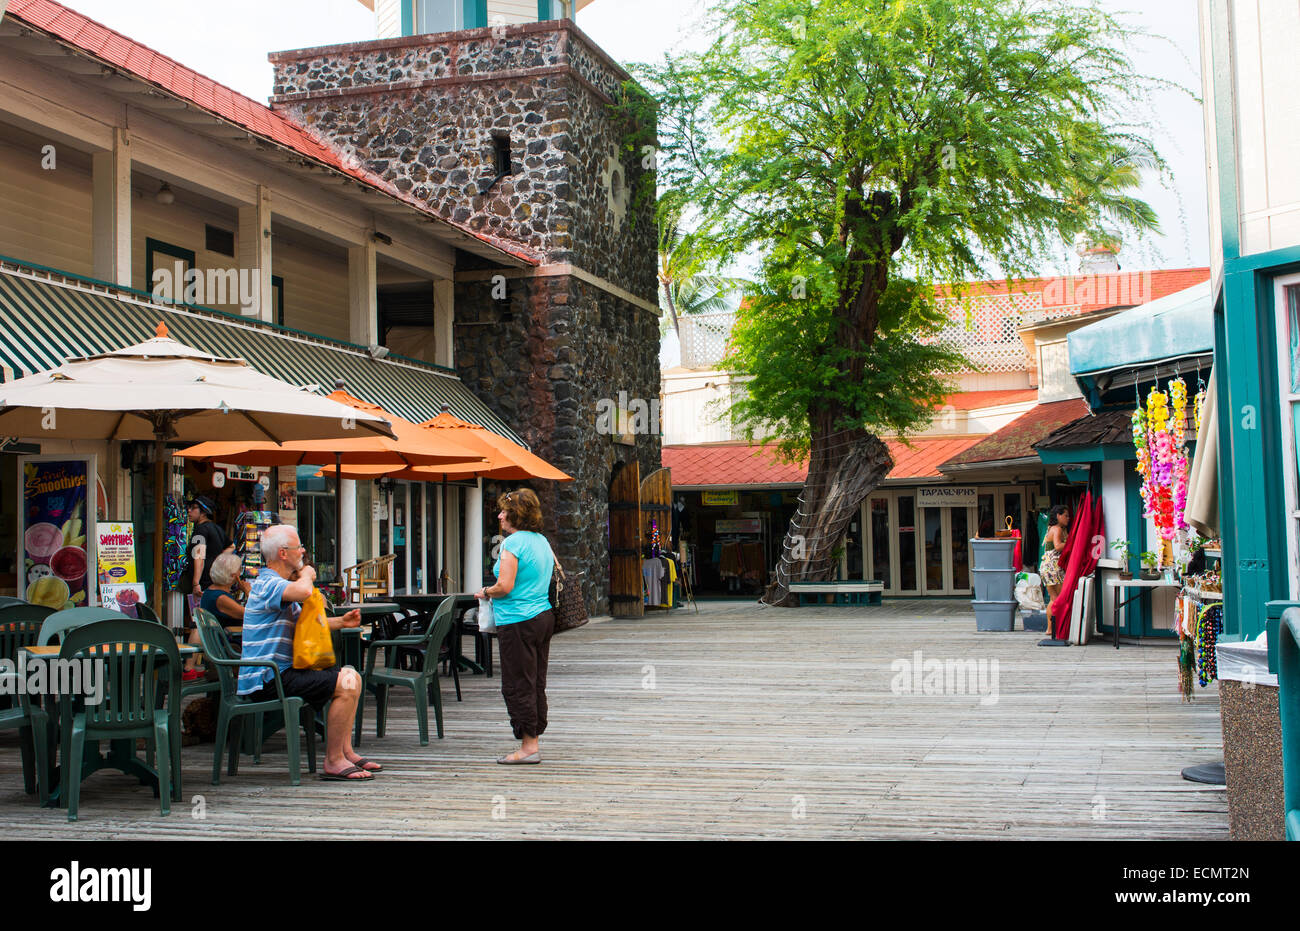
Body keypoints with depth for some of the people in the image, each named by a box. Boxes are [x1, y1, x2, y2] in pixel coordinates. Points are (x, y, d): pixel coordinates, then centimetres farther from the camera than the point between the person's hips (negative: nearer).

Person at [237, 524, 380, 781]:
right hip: (266, 679, -11)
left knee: (351, 676, 14)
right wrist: (307, 575, -13)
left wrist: (341, 622, 15)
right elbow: (303, 591, -38)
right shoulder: (267, 583, -15)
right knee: (346, 685, -20)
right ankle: (333, 762, -12)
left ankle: (346, 751, 12)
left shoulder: (275, 583, 20)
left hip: (282, 670, 11)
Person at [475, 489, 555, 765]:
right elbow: (554, 577, 19)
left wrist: (485, 592, -1)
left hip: (518, 622, -9)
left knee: (517, 685, -2)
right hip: (544, 616, 9)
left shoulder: (513, 543, -14)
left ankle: (529, 746, 0)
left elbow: (504, 586, -21)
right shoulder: (542, 541, 12)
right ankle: (534, 739, 17)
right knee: (536, 683, 12)